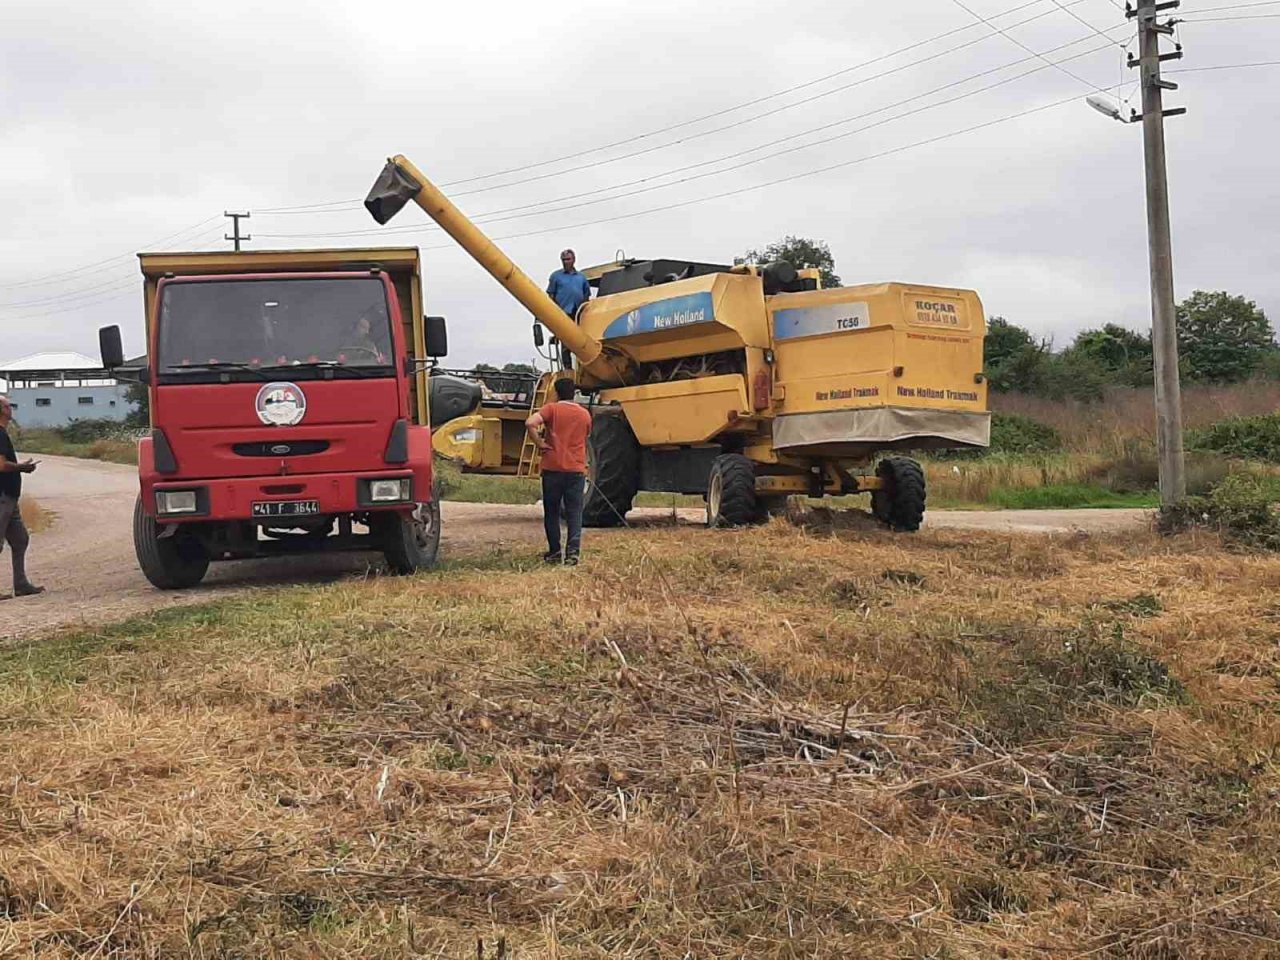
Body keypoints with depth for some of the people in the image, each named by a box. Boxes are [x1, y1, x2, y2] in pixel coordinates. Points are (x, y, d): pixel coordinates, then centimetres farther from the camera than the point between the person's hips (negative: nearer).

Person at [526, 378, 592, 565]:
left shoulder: (552, 409, -4)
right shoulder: (585, 415, 8)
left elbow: (530, 423, -20)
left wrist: (540, 444, -9)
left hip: (553, 468, -2)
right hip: (576, 470, 2)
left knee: (552, 512, 9)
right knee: (574, 513, 2)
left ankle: (554, 552, 12)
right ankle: (572, 552, -9)